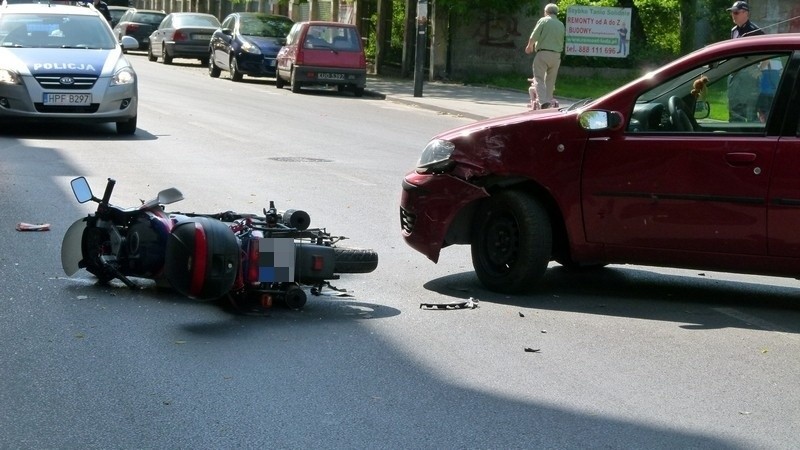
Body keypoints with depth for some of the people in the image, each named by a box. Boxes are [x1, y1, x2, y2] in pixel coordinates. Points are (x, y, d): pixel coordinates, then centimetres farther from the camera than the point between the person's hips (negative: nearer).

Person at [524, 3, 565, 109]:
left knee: (539, 78, -7)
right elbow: (563, 42, 12)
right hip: (557, 55, 5)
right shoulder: (561, 25, 14)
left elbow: (534, 36, -9)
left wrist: (529, 46, 7)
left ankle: (543, 101, -23)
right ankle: (549, 100, 19)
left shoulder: (543, 20, -2)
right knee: (550, 80, 16)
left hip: (543, 53, -5)